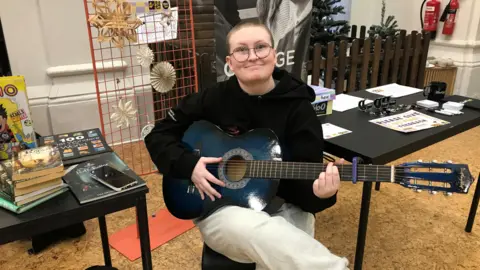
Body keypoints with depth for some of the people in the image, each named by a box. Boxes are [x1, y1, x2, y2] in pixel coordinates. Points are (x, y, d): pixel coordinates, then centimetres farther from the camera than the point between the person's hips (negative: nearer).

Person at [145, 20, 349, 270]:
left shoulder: (298, 107, -4)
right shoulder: (213, 98, -2)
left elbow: (306, 175, -7)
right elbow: (158, 135, 6)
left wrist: (318, 192, -31)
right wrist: (188, 165, -11)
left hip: (283, 205, 1)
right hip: (222, 206, 0)